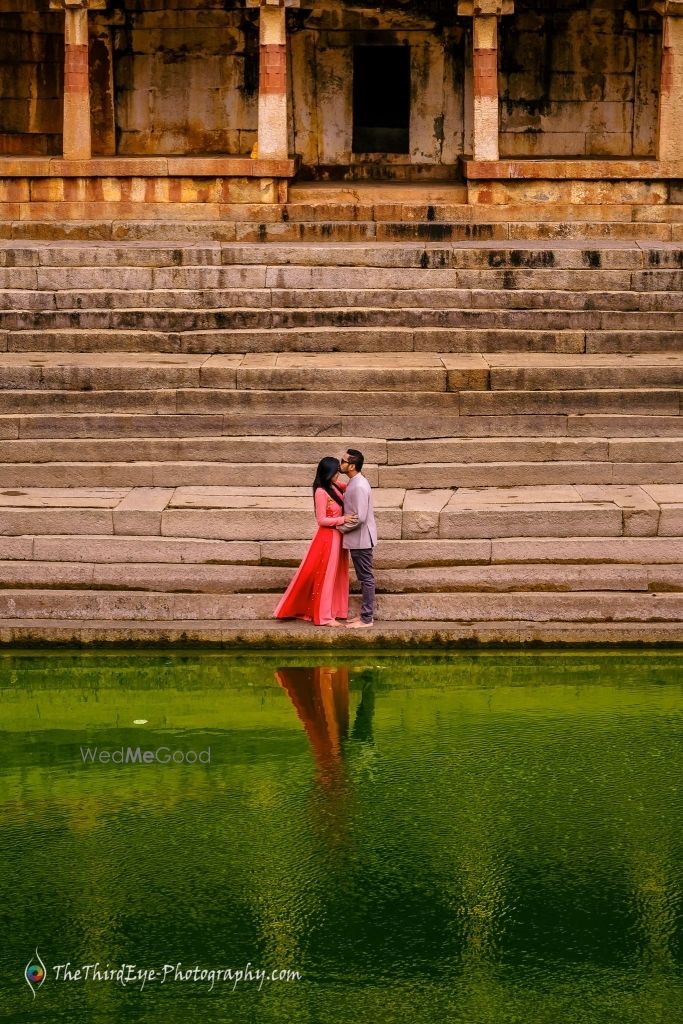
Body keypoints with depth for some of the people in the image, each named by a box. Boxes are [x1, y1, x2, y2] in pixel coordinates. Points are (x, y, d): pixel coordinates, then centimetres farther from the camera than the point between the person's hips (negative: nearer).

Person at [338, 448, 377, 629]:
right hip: (357, 539, 10)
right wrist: (344, 525, 10)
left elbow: (359, 518, -25)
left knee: (366, 578, -3)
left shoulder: (359, 487, -22)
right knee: (364, 577, 15)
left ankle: (367, 619, 3)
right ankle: (365, 614, 22)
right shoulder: (354, 482, 9)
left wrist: (341, 528, -13)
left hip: (361, 539, -10)